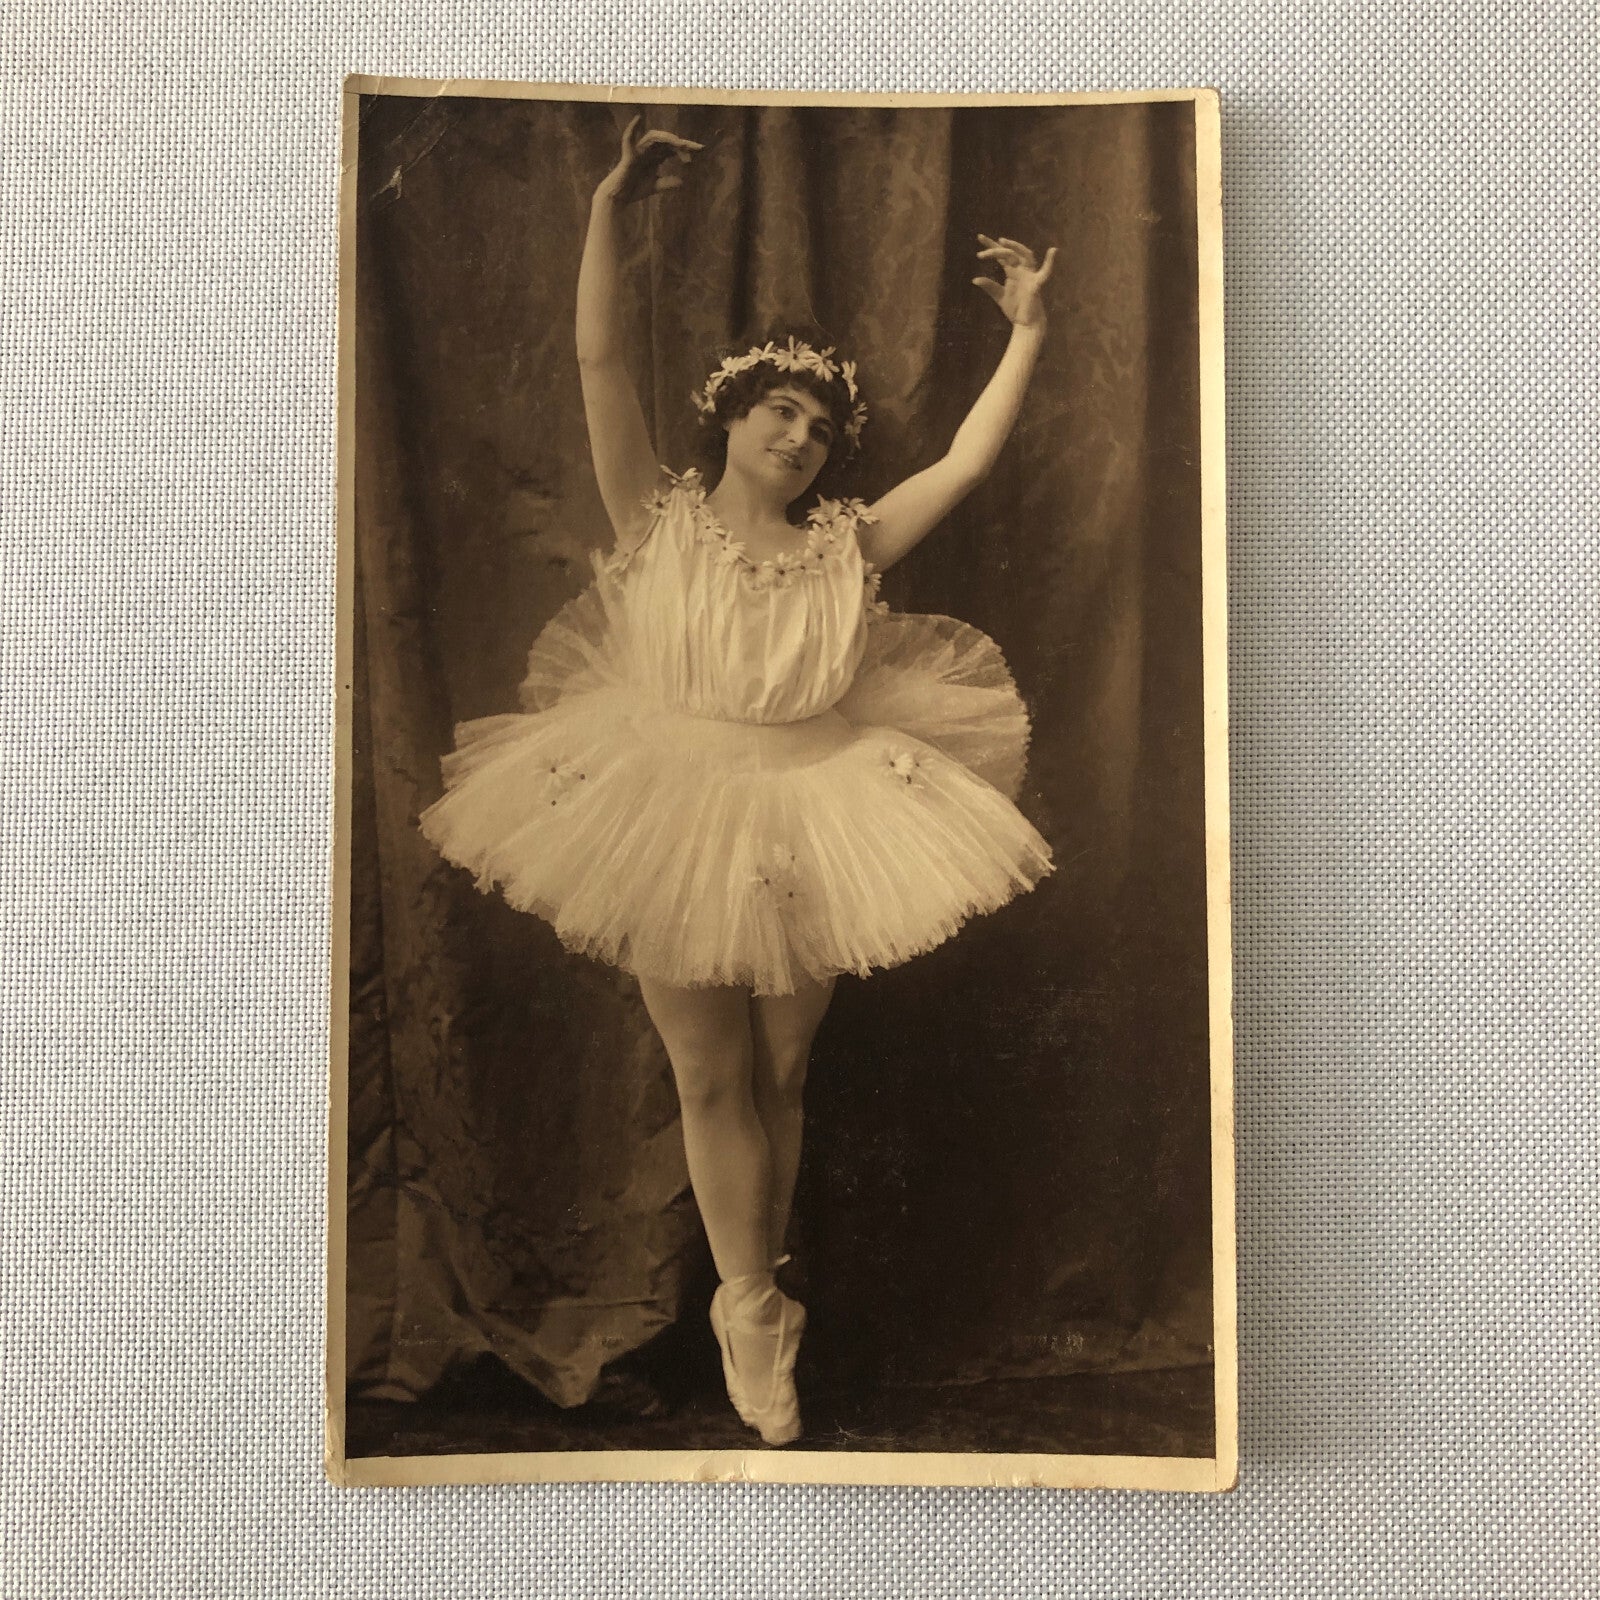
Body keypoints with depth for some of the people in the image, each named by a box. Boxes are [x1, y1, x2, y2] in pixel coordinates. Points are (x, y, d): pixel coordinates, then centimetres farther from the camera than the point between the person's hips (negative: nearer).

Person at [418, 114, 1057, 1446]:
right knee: (711, 1081, 7)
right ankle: (753, 1312, 24)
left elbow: (969, 461, 2)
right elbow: (599, 360, -9)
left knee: (781, 1076, 13)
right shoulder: (659, 520, -1)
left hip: (812, 824, 2)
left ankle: (752, 1298, 34)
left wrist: (1028, 329, 4)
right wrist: (610, 207, -16)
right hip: (674, 819, -1)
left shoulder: (847, 546, 3)